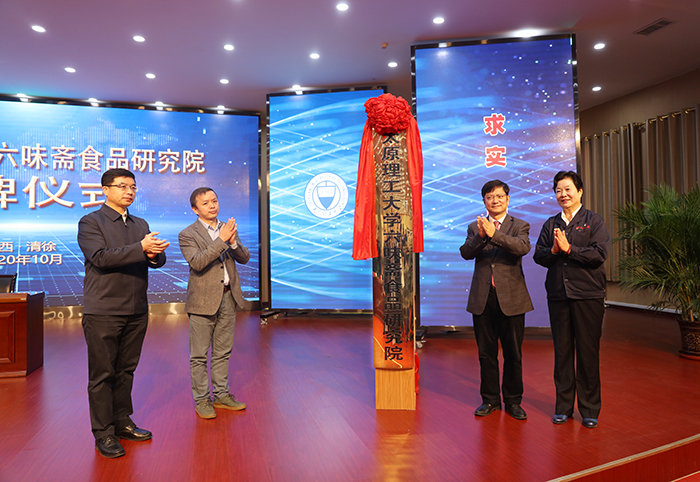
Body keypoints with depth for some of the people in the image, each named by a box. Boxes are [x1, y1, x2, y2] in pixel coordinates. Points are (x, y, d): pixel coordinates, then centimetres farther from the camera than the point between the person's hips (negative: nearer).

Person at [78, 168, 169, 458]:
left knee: (126, 370, 15)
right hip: (103, 312, -5)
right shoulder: (90, 222, -2)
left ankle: (122, 422, 27)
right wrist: (140, 248, -25)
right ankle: (103, 433, 13)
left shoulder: (141, 225, 15)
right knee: (102, 374, 2)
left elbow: (158, 260, 7)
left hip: (136, 311, 6)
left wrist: (154, 253, -17)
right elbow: (101, 257, -17)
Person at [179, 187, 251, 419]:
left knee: (223, 352, 14)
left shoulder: (227, 228, 10)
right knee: (199, 356, 4)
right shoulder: (188, 235, -6)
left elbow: (244, 258, 5)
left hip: (228, 298, 5)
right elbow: (197, 263, -21)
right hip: (203, 301, -5)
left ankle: (222, 395, 26)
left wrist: (234, 242, -14)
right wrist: (221, 240, -24)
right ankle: (202, 400, 17)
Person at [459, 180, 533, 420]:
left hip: (511, 298, -1)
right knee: (486, 353, 10)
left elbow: (523, 247, -17)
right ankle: (490, 399, 24)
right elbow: (466, 253, -6)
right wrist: (480, 236, -24)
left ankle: (513, 400, 23)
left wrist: (494, 234, -27)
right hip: (482, 299, 2)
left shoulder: (520, 226, 4)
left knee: (513, 354, 7)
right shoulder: (475, 227, 10)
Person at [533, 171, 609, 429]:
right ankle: (563, 406, 20)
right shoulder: (550, 224, 13)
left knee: (588, 352, 2)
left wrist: (568, 249, -15)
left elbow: (599, 254, -10)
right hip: (558, 294, 3)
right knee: (562, 351, 8)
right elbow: (538, 256, 8)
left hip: (588, 295, -3)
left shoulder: (594, 221, 2)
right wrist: (553, 251, -11)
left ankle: (590, 409, 15)